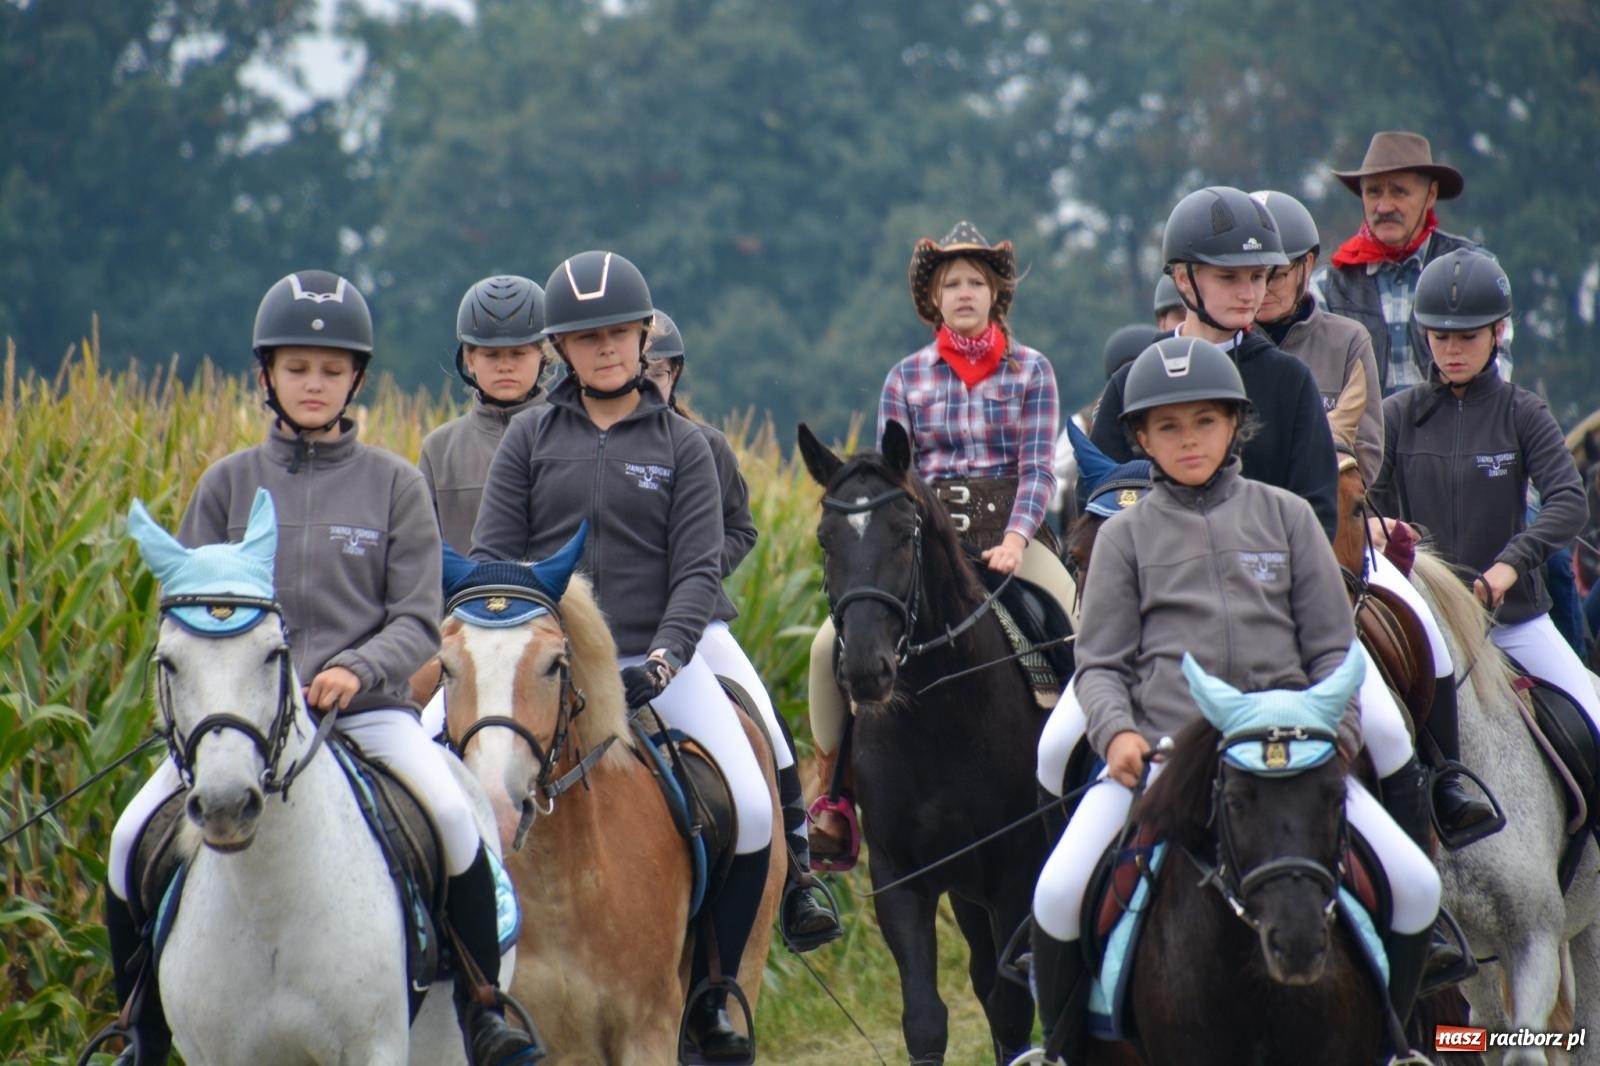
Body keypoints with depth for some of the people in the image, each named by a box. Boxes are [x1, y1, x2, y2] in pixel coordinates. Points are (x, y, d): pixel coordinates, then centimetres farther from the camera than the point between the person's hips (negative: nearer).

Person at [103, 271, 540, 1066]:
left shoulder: (394, 486, 6)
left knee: (454, 814, -29)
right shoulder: (229, 484, 10)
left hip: (367, 707, -2)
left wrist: (355, 670, -18)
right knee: (134, 839, -16)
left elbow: (418, 621, 1)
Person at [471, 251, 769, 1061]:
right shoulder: (530, 439, 9)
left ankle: (709, 989, 3)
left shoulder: (681, 446, 7)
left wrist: (662, 660, -17)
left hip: (660, 661, 0)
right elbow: (491, 557, 6)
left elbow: (698, 570, 0)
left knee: (751, 813, -16)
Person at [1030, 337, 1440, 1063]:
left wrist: (1338, 731, -6)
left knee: (1416, 887, -13)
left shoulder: (1286, 517, 12)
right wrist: (1116, 731, -13)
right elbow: (1101, 663, 8)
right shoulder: (1126, 535, 10)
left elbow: (1332, 647, 12)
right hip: (1159, 751, -1)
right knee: (1059, 894, -22)